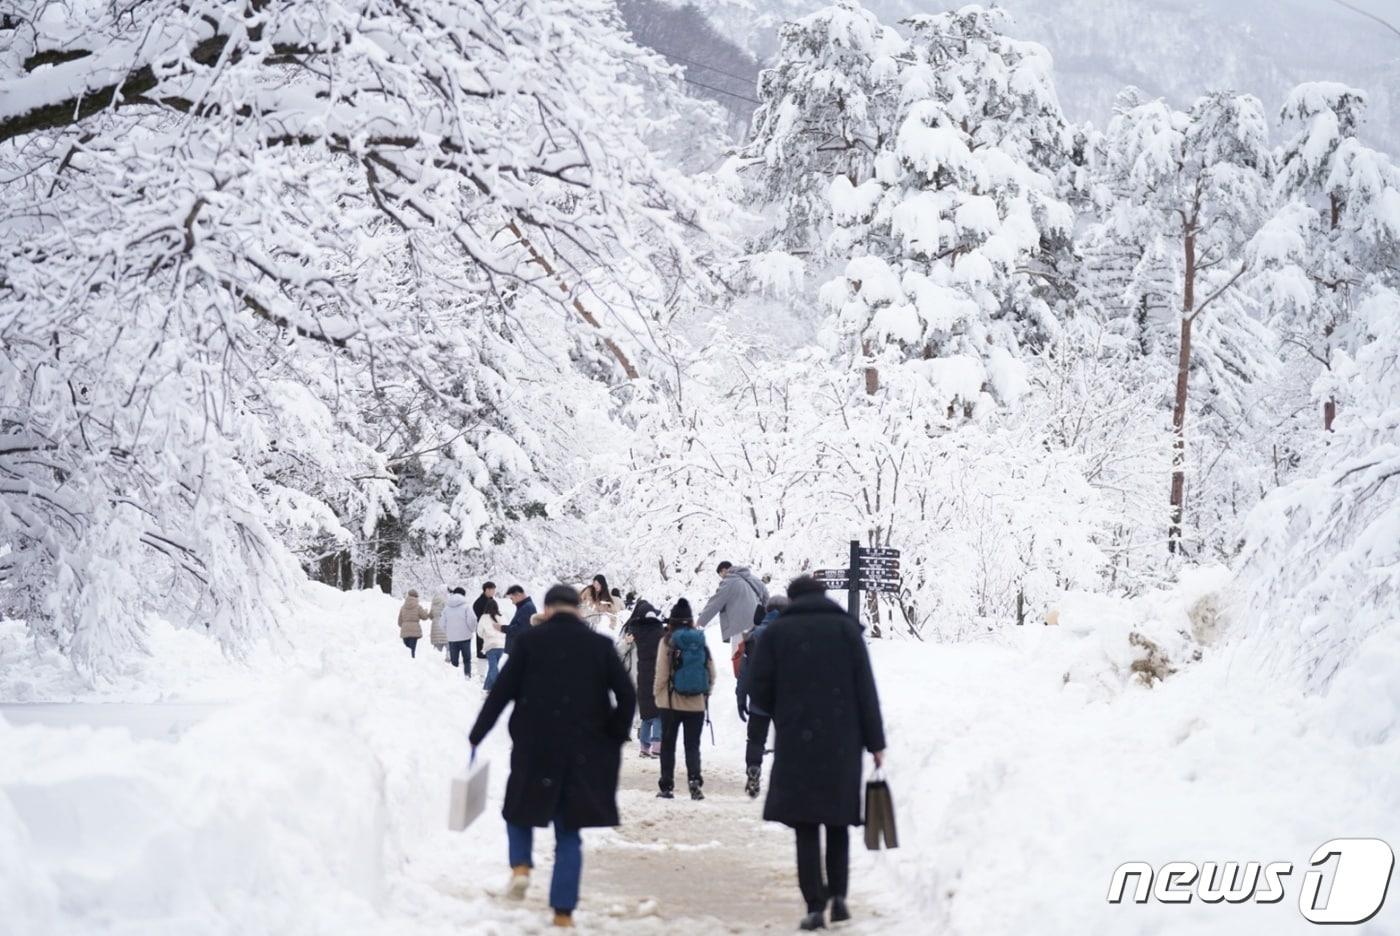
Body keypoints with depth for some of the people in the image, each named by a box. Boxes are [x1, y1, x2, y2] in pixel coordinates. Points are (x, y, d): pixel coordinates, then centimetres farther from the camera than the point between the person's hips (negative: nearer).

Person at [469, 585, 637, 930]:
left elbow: (501, 693, -4)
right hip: (584, 755, 2)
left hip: (534, 749, -1)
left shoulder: (529, 641, -2)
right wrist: (613, 740, 10)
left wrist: (476, 736, 4)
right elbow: (626, 696, -2)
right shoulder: (599, 645, 2)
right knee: (569, 834, 10)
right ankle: (563, 911, 5)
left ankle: (521, 865, -1)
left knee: (520, 809, 23)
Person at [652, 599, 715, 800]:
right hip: (697, 704, 2)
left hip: (671, 702, -2)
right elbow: (711, 672, 3)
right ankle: (694, 780, -13)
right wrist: (706, 694, 17)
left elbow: (661, 673, -9)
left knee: (668, 745, 10)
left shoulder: (668, 642, -9)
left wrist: (657, 694, 6)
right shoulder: (701, 642, 0)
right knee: (693, 745, 7)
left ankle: (667, 786, 9)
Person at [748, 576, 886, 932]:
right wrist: (875, 741, 2)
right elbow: (866, 689, -1)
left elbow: (759, 690, -1)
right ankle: (838, 895, 8)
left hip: (796, 743, -1)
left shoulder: (775, 632, 3)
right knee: (838, 823, 16)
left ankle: (815, 905, -5)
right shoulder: (846, 628, 4)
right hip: (842, 744, 1)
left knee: (806, 828, 3)